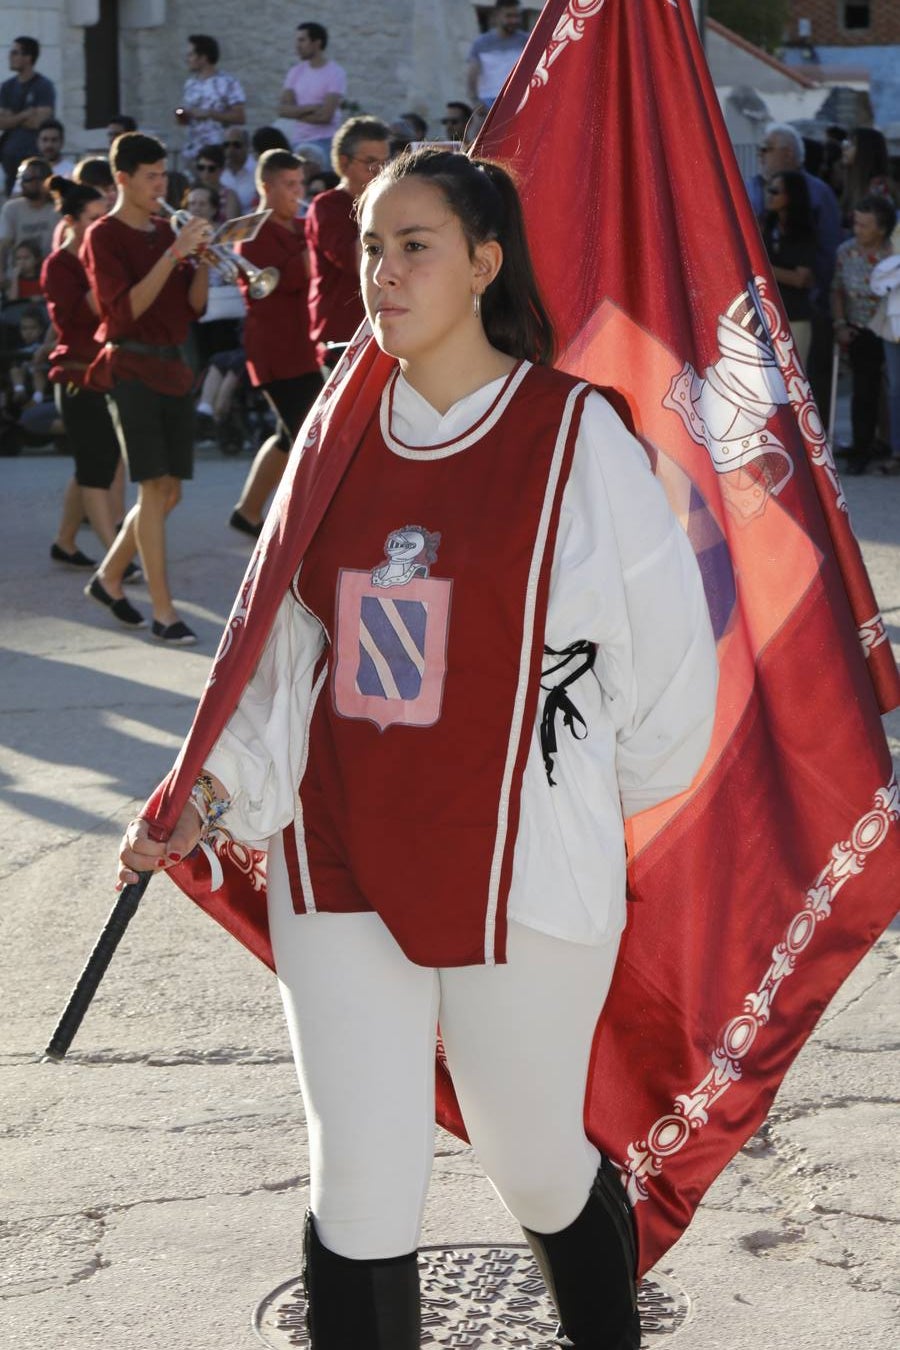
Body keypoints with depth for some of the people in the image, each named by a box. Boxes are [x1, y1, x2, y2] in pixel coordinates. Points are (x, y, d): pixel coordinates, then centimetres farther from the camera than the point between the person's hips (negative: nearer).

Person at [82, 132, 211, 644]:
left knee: (169, 492, 8)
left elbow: (194, 306, 10)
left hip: (173, 367, 7)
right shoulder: (104, 236, -5)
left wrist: (203, 259, -8)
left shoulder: (165, 231, 14)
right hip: (132, 367, -7)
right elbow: (125, 308, -16)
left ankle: (109, 578, 26)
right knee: (154, 488, -12)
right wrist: (173, 254, -22)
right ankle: (164, 612, -10)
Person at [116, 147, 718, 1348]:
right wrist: (210, 798, 0)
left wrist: (586, 797, 10)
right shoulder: (343, 439, 5)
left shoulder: (575, 436, -8)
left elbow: (668, 651, -1)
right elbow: (288, 651, 10)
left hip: (517, 868, -3)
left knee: (537, 1164, 12)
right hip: (339, 866, 3)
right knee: (358, 1187, 4)